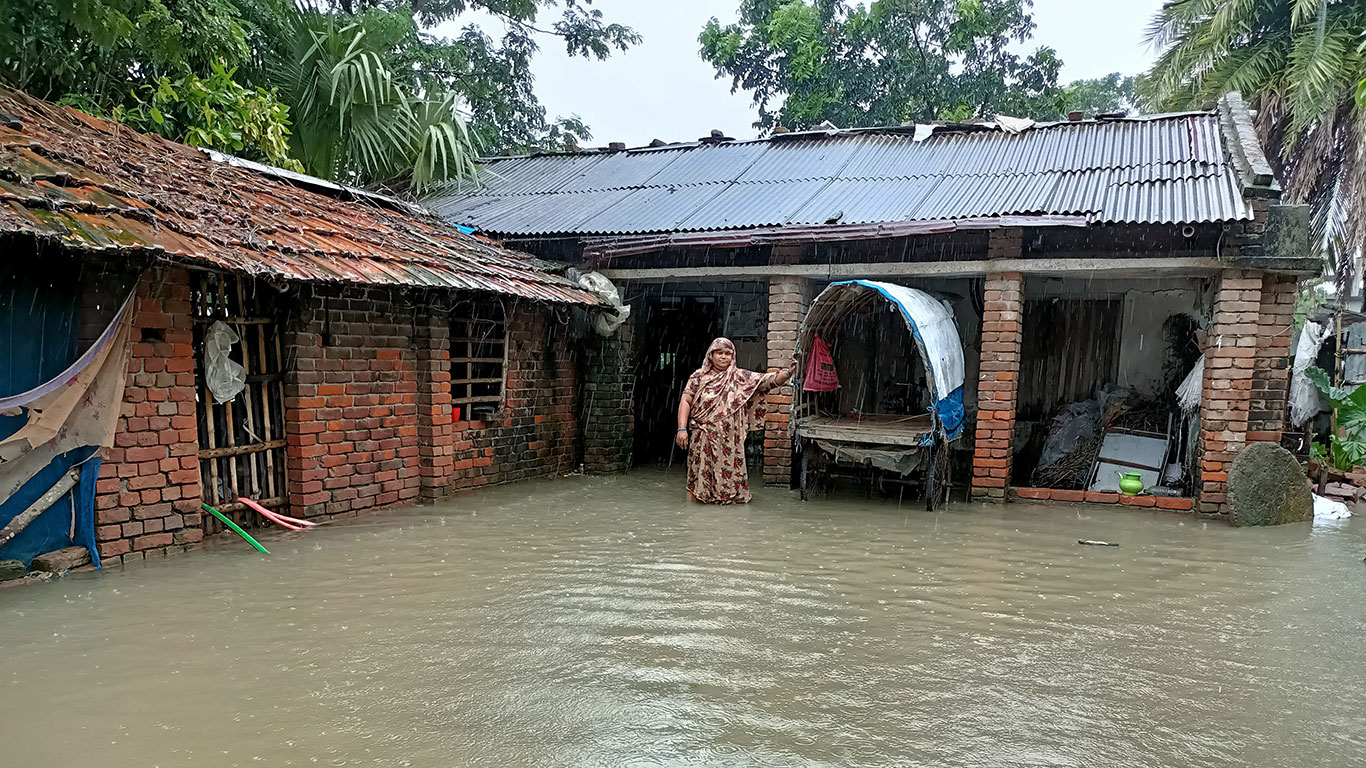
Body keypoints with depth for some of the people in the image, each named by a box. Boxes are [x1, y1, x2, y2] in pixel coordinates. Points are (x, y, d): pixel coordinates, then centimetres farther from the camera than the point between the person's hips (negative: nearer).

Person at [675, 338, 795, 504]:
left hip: (730, 440, 1)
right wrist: (682, 428, -12)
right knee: (700, 473, -1)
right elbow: (686, 401, -1)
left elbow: (769, 380, -3)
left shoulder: (741, 377, 6)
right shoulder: (699, 376, 5)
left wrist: (788, 372, -21)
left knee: (728, 474, 0)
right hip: (703, 440, -1)